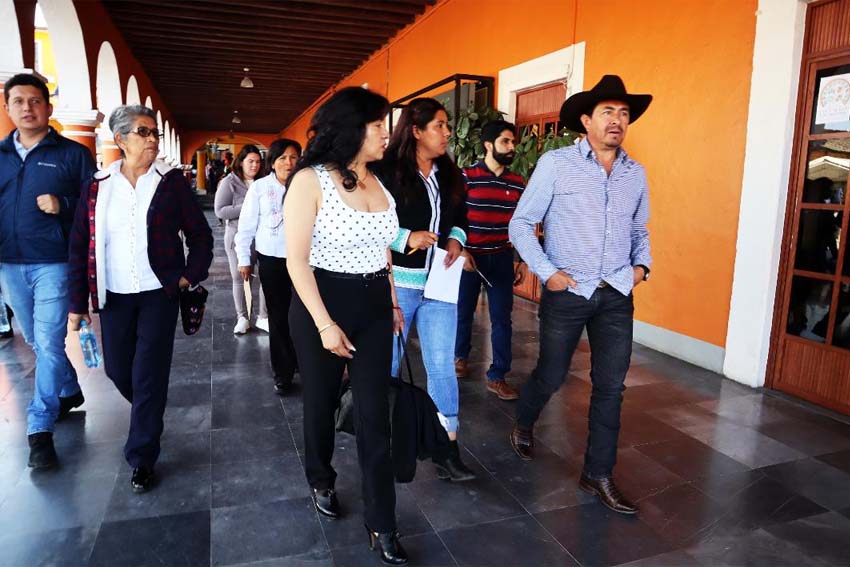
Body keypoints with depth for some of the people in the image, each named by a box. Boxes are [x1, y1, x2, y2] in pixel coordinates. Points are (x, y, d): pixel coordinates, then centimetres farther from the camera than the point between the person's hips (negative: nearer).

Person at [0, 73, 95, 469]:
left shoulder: (73, 154, -1)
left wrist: (63, 206, -20)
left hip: (53, 263, -5)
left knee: (49, 343, -5)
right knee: (37, 341, 15)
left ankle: (40, 429, 4)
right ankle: (70, 392, 36)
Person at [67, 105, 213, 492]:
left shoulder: (171, 182, -3)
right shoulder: (98, 185, 3)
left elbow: (200, 235, 3)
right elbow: (79, 247, 4)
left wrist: (191, 276, -7)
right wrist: (78, 303, 2)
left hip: (158, 294, -3)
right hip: (113, 296, 3)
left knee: (149, 375, -2)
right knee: (117, 369, 13)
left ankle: (142, 459, 12)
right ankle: (148, 414, 46)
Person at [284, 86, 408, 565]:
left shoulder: (378, 182, 6)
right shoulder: (310, 180, -11)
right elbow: (297, 260, -14)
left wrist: (393, 302, 16)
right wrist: (324, 324, -18)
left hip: (375, 305, 5)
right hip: (323, 303, -4)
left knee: (375, 414, 4)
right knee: (322, 403, 15)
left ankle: (383, 526, 16)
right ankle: (321, 481, 44)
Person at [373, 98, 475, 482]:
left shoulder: (451, 174, 10)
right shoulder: (387, 172, -9)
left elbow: (461, 217, 19)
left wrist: (456, 238, -1)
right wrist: (405, 239, -20)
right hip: (397, 282, -4)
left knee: (442, 365, 2)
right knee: (387, 363, 12)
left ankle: (447, 451, 11)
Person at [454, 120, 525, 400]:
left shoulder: (517, 183, 4)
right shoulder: (466, 176, -7)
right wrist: (461, 251, -14)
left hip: (501, 258, 3)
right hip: (469, 256, -2)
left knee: (502, 317, 1)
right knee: (463, 311, 13)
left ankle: (497, 377, 11)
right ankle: (460, 356, 39)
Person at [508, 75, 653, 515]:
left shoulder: (636, 173, 9)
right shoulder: (556, 164, -5)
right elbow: (521, 224, -4)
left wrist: (641, 263, 4)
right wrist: (547, 272, -11)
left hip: (617, 296, 4)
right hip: (566, 292, -4)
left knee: (610, 387, 5)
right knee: (551, 376, 10)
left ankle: (598, 475, 20)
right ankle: (523, 425, 42)